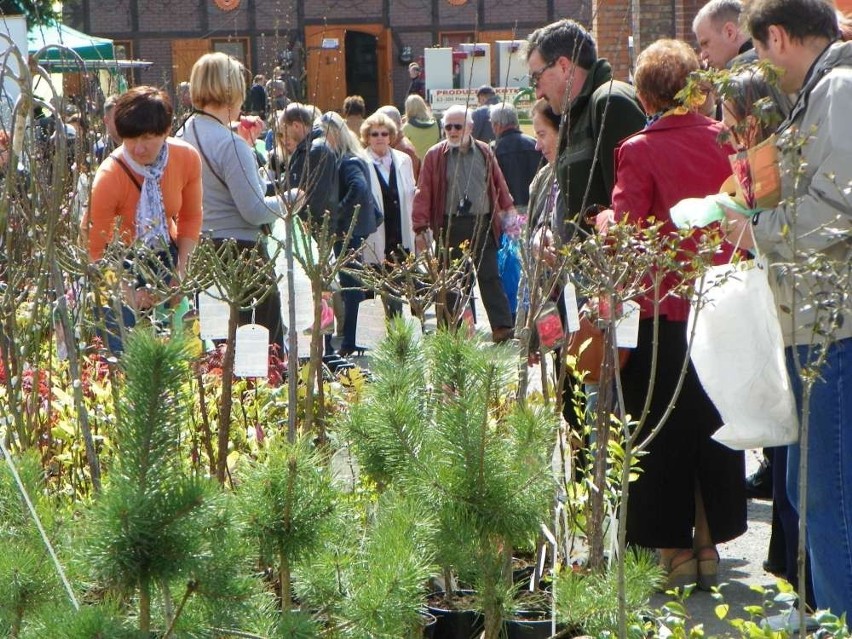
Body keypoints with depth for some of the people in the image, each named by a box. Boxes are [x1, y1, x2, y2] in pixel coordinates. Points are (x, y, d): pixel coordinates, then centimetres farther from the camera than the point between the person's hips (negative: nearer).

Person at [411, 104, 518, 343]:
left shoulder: (484, 153, 9)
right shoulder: (435, 156, 2)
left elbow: (499, 184, 16)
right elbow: (423, 193, -2)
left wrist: (508, 210, 13)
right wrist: (420, 228, -8)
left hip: (483, 224, 1)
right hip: (450, 226, -1)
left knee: (490, 278, 0)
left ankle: (503, 328, -2)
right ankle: (449, 330, 10)